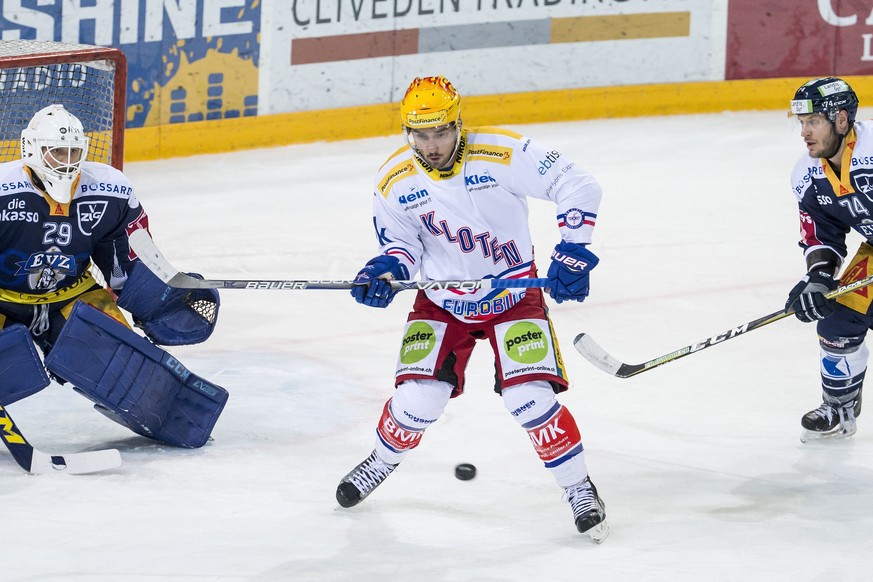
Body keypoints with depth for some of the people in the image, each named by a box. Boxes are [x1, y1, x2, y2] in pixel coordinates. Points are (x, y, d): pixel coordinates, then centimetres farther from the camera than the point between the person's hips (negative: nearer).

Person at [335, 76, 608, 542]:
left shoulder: (501, 154, -22)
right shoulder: (394, 182, -11)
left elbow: (577, 186, -18)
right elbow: (402, 241, 2)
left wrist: (571, 252, -25)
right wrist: (386, 269, -20)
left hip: (512, 292, -2)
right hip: (442, 301, 3)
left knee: (529, 397, -16)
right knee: (416, 399, -7)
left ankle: (579, 490, 3)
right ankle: (382, 461, 26)